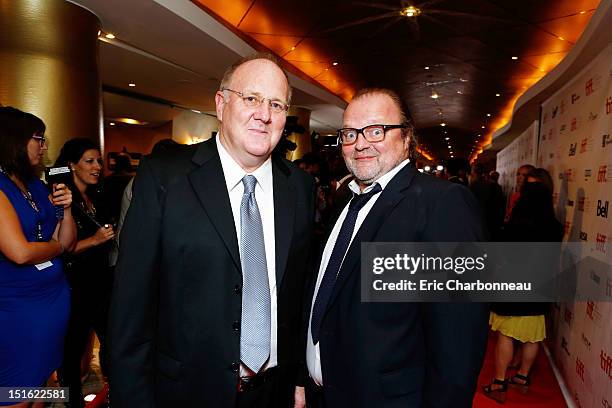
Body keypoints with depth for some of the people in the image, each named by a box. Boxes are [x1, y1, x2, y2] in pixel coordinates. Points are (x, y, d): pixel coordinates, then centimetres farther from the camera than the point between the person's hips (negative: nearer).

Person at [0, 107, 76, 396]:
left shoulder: (37, 185, 8)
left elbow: (68, 242, 11)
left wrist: (66, 208, -6)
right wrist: (58, 246, -4)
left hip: (55, 297, 7)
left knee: (42, 381, 22)